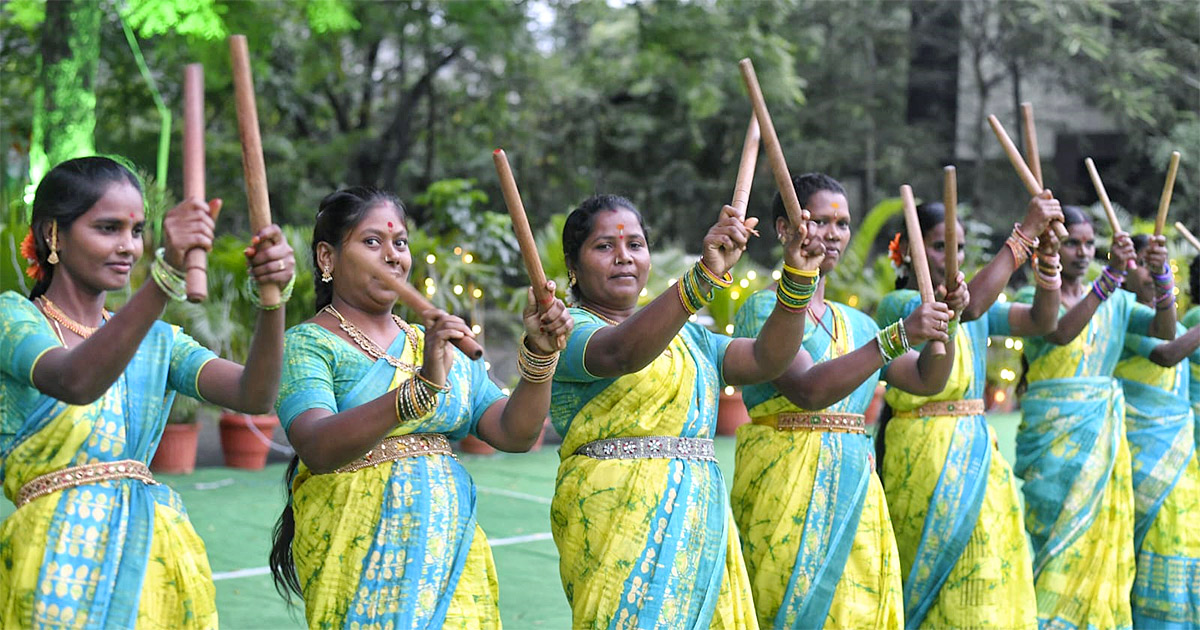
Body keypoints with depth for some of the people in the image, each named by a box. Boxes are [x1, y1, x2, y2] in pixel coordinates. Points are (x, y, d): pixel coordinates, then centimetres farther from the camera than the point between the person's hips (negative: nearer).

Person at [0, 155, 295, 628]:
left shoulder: (157, 340, 13)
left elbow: (253, 396, -5)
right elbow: (77, 383, -25)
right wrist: (167, 274, -36)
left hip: (158, 553, 5)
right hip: (64, 553, -5)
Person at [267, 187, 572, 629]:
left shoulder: (442, 346, 14)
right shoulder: (307, 344, -3)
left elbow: (515, 435, 5)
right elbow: (317, 449, -22)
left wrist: (539, 354, -11)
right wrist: (420, 387, -32)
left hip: (451, 548, 5)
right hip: (360, 554, -5)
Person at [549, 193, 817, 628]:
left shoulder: (685, 335, 21)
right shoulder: (568, 328, -3)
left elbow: (764, 359, 9)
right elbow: (621, 353, -24)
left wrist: (798, 278, -4)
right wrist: (705, 274, -34)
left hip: (700, 518, 7)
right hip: (619, 516, -7)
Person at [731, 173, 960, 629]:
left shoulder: (854, 322, 16)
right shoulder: (764, 308, -5)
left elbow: (926, 380, 12)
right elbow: (809, 390, -21)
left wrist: (944, 320, -5)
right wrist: (898, 335, -26)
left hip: (855, 488, 7)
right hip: (787, 486, -7)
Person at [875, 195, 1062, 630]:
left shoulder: (979, 304, 13)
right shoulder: (897, 305, -10)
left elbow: (1042, 321, 3)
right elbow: (968, 307, -26)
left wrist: (1047, 259, -13)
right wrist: (1024, 233, -24)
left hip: (978, 452, 7)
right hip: (925, 458, -7)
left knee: (993, 587, 8)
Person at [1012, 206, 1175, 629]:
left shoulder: (1114, 301, 11)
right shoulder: (1032, 297, -3)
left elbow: (1165, 330, 0)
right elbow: (1061, 331, -24)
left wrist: (1161, 276, -15)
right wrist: (1112, 275, -30)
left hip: (1105, 435, 5)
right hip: (1054, 436, -5)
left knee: (1103, 541, 6)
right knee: (1061, 541, -7)